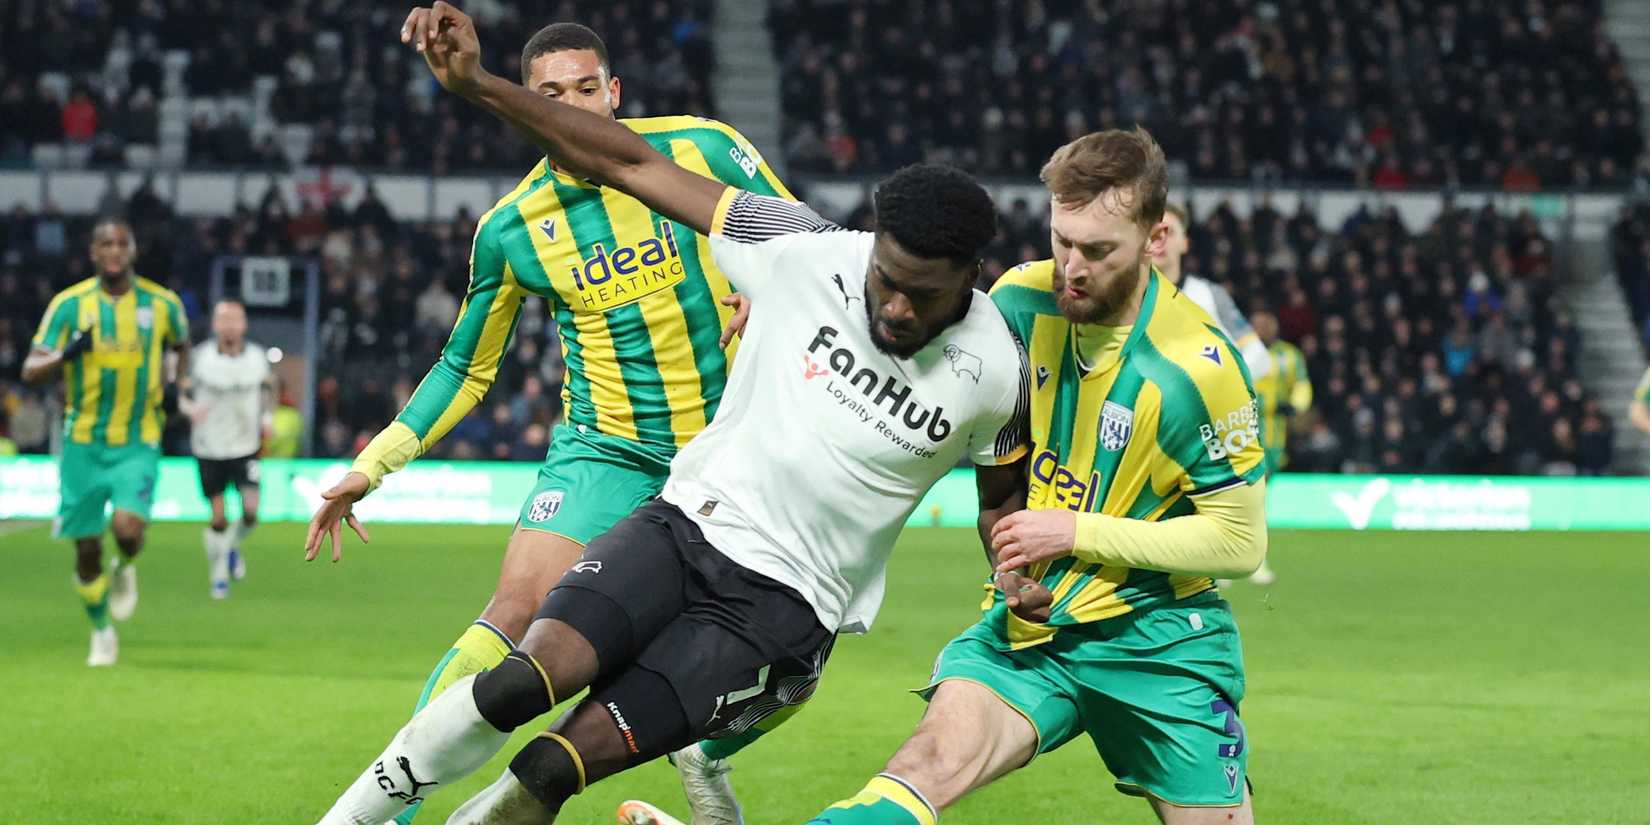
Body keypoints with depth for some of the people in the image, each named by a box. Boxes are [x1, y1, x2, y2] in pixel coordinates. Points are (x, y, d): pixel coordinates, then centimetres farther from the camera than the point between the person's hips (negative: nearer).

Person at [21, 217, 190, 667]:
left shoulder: (162, 303, -1)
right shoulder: (69, 304, -4)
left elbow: (181, 346, 22)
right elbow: (31, 371, -6)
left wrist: (175, 386, 4)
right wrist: (67, 354, -25)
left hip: (138, 443, -1)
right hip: (83, 441, 1)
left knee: (127, 529, -22)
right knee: (87, 547, 4)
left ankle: (124, 570, 15)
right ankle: (101, 632, 27)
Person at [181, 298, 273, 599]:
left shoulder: (258, 357, -1)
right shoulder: (199, 357, -8)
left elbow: (268, 388, 17)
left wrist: (268, 417, 1)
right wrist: (190, 408, -23)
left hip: (246, 447, 1)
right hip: (209, 448, -1)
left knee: (251, 511, -11)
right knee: (218, 518, -1)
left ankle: (233, 548, 22)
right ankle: (218, 575, 19)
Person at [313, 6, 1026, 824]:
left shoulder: (993, 372, -9)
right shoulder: (807, 254, -10)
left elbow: (1002, 497, 14)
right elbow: (633, 166, -7)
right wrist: (477, 84, -12)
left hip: (782, 606, -1)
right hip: (686, 524, 1)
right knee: (530, 675, -26)